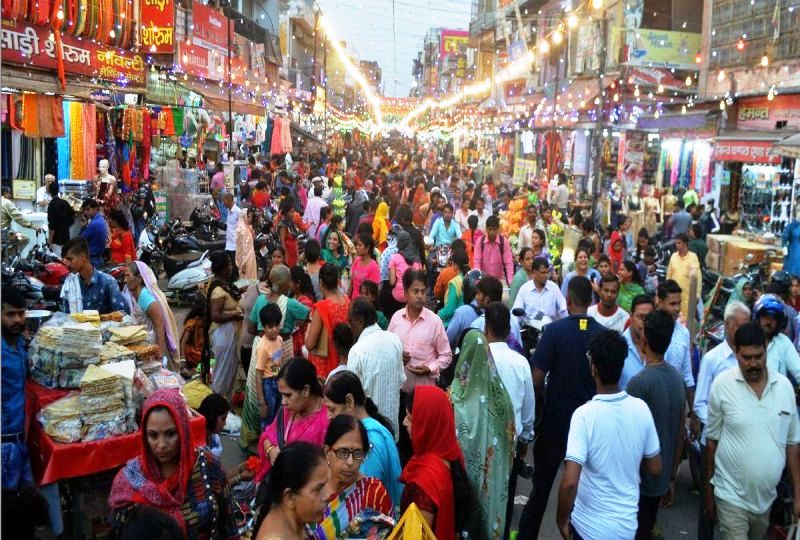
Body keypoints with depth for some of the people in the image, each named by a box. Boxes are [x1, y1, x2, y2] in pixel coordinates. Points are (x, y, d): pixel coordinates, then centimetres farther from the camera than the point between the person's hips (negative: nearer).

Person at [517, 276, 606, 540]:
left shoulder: (555, 330, -15)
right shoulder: (603, 334, -7)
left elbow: (537, 377, -14)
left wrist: (537, 406, 3)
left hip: (556, 418, -2)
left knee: (542, 482, 12)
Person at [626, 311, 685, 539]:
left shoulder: (640, 382, -20)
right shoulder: (678, 378, 1)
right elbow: (681, 433, 8)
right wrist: (672, 477, 17)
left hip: (638, 479, -6)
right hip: (662, 478, 6)